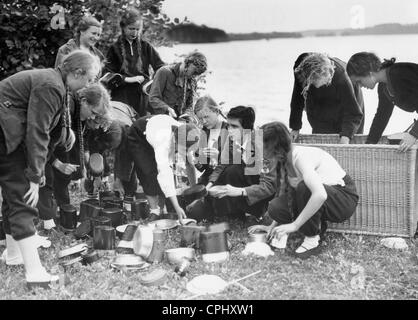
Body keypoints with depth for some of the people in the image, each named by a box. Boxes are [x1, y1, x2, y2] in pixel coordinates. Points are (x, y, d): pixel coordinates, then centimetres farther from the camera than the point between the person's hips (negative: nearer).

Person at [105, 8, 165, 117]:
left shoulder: (145, 47, 8)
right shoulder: (115, 48, 5)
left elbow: (160, 67, 4)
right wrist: (128, 79, -10)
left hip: (142, 96, 1)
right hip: (122, 98, -1)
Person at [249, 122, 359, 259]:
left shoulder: (301, 156, -28)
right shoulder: (284, 161, -1)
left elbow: (320, 195, -40)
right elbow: (283, 193, 6)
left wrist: (294, 225, -35)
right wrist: (273, 226, -1)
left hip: (345, 198, -7)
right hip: (320, 195, 8)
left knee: (304, 187, -36)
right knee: (275, 207, -15)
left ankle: (312, 241, -17)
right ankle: (317, 225, 7)